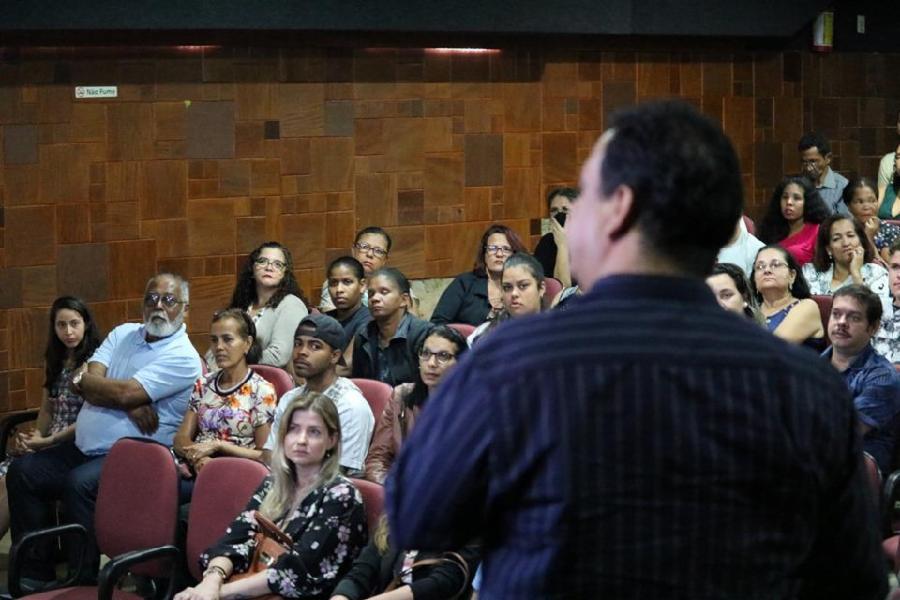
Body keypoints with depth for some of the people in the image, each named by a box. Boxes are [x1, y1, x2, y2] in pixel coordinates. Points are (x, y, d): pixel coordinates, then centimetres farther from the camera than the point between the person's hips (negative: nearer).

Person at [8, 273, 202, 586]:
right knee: (22, 472, -4)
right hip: (84, 449, 8)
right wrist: (130, 404, -16)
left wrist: (84, 379, -2)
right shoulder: (123, 334, 13)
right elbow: (82, 383, -1)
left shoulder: (183, 358, -10)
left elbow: (125, 393, -19)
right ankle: (34, 575, 0)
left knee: (80, 484, -32)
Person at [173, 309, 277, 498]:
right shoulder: (203, 385, 16)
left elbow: (263, 455, 0)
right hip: (196, 469, 5)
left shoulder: (262, 391, 0)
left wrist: (217, 445, -10)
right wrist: (197, 456, -10)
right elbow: (181, 439, 13)